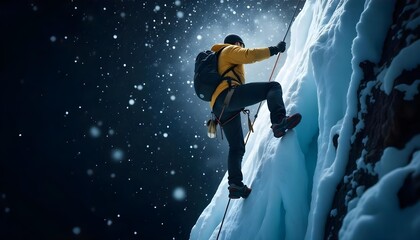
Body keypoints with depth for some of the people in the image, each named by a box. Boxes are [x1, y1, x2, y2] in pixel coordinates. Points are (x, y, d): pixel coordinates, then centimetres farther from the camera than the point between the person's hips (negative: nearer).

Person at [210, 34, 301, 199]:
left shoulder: (216, 59, 42)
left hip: (218, 107, 9)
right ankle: (279, 121, -38)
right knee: (273, 86, -12)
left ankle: (235, 184, -1)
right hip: (228, 94, -9)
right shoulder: (230, 50, 17)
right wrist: (274, 49, 3)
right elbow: (249, 55, -3)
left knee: (236, 147, 11)